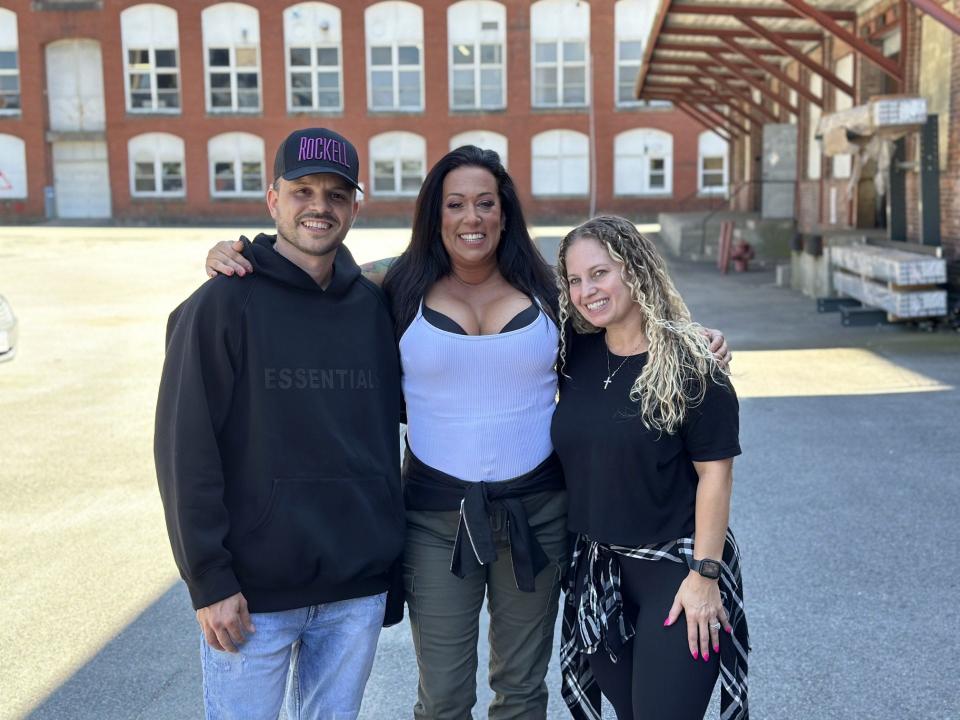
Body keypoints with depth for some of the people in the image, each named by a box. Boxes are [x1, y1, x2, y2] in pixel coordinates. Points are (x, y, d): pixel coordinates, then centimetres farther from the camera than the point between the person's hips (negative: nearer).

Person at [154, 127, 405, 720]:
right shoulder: (223, 305, -8)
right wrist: (209, 581, -13)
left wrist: (389, 547, 7)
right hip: (251, 591, -4)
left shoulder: (372, 306, 5)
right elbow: (186, 452, -11)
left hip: (359, 588, 4)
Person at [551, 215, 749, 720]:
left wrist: (704, 573, -15)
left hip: (675, 568, -5)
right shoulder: (576, 354, 0)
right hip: (596, 569, 5)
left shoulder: (687, 363, -14)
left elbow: (714, 471, -13)